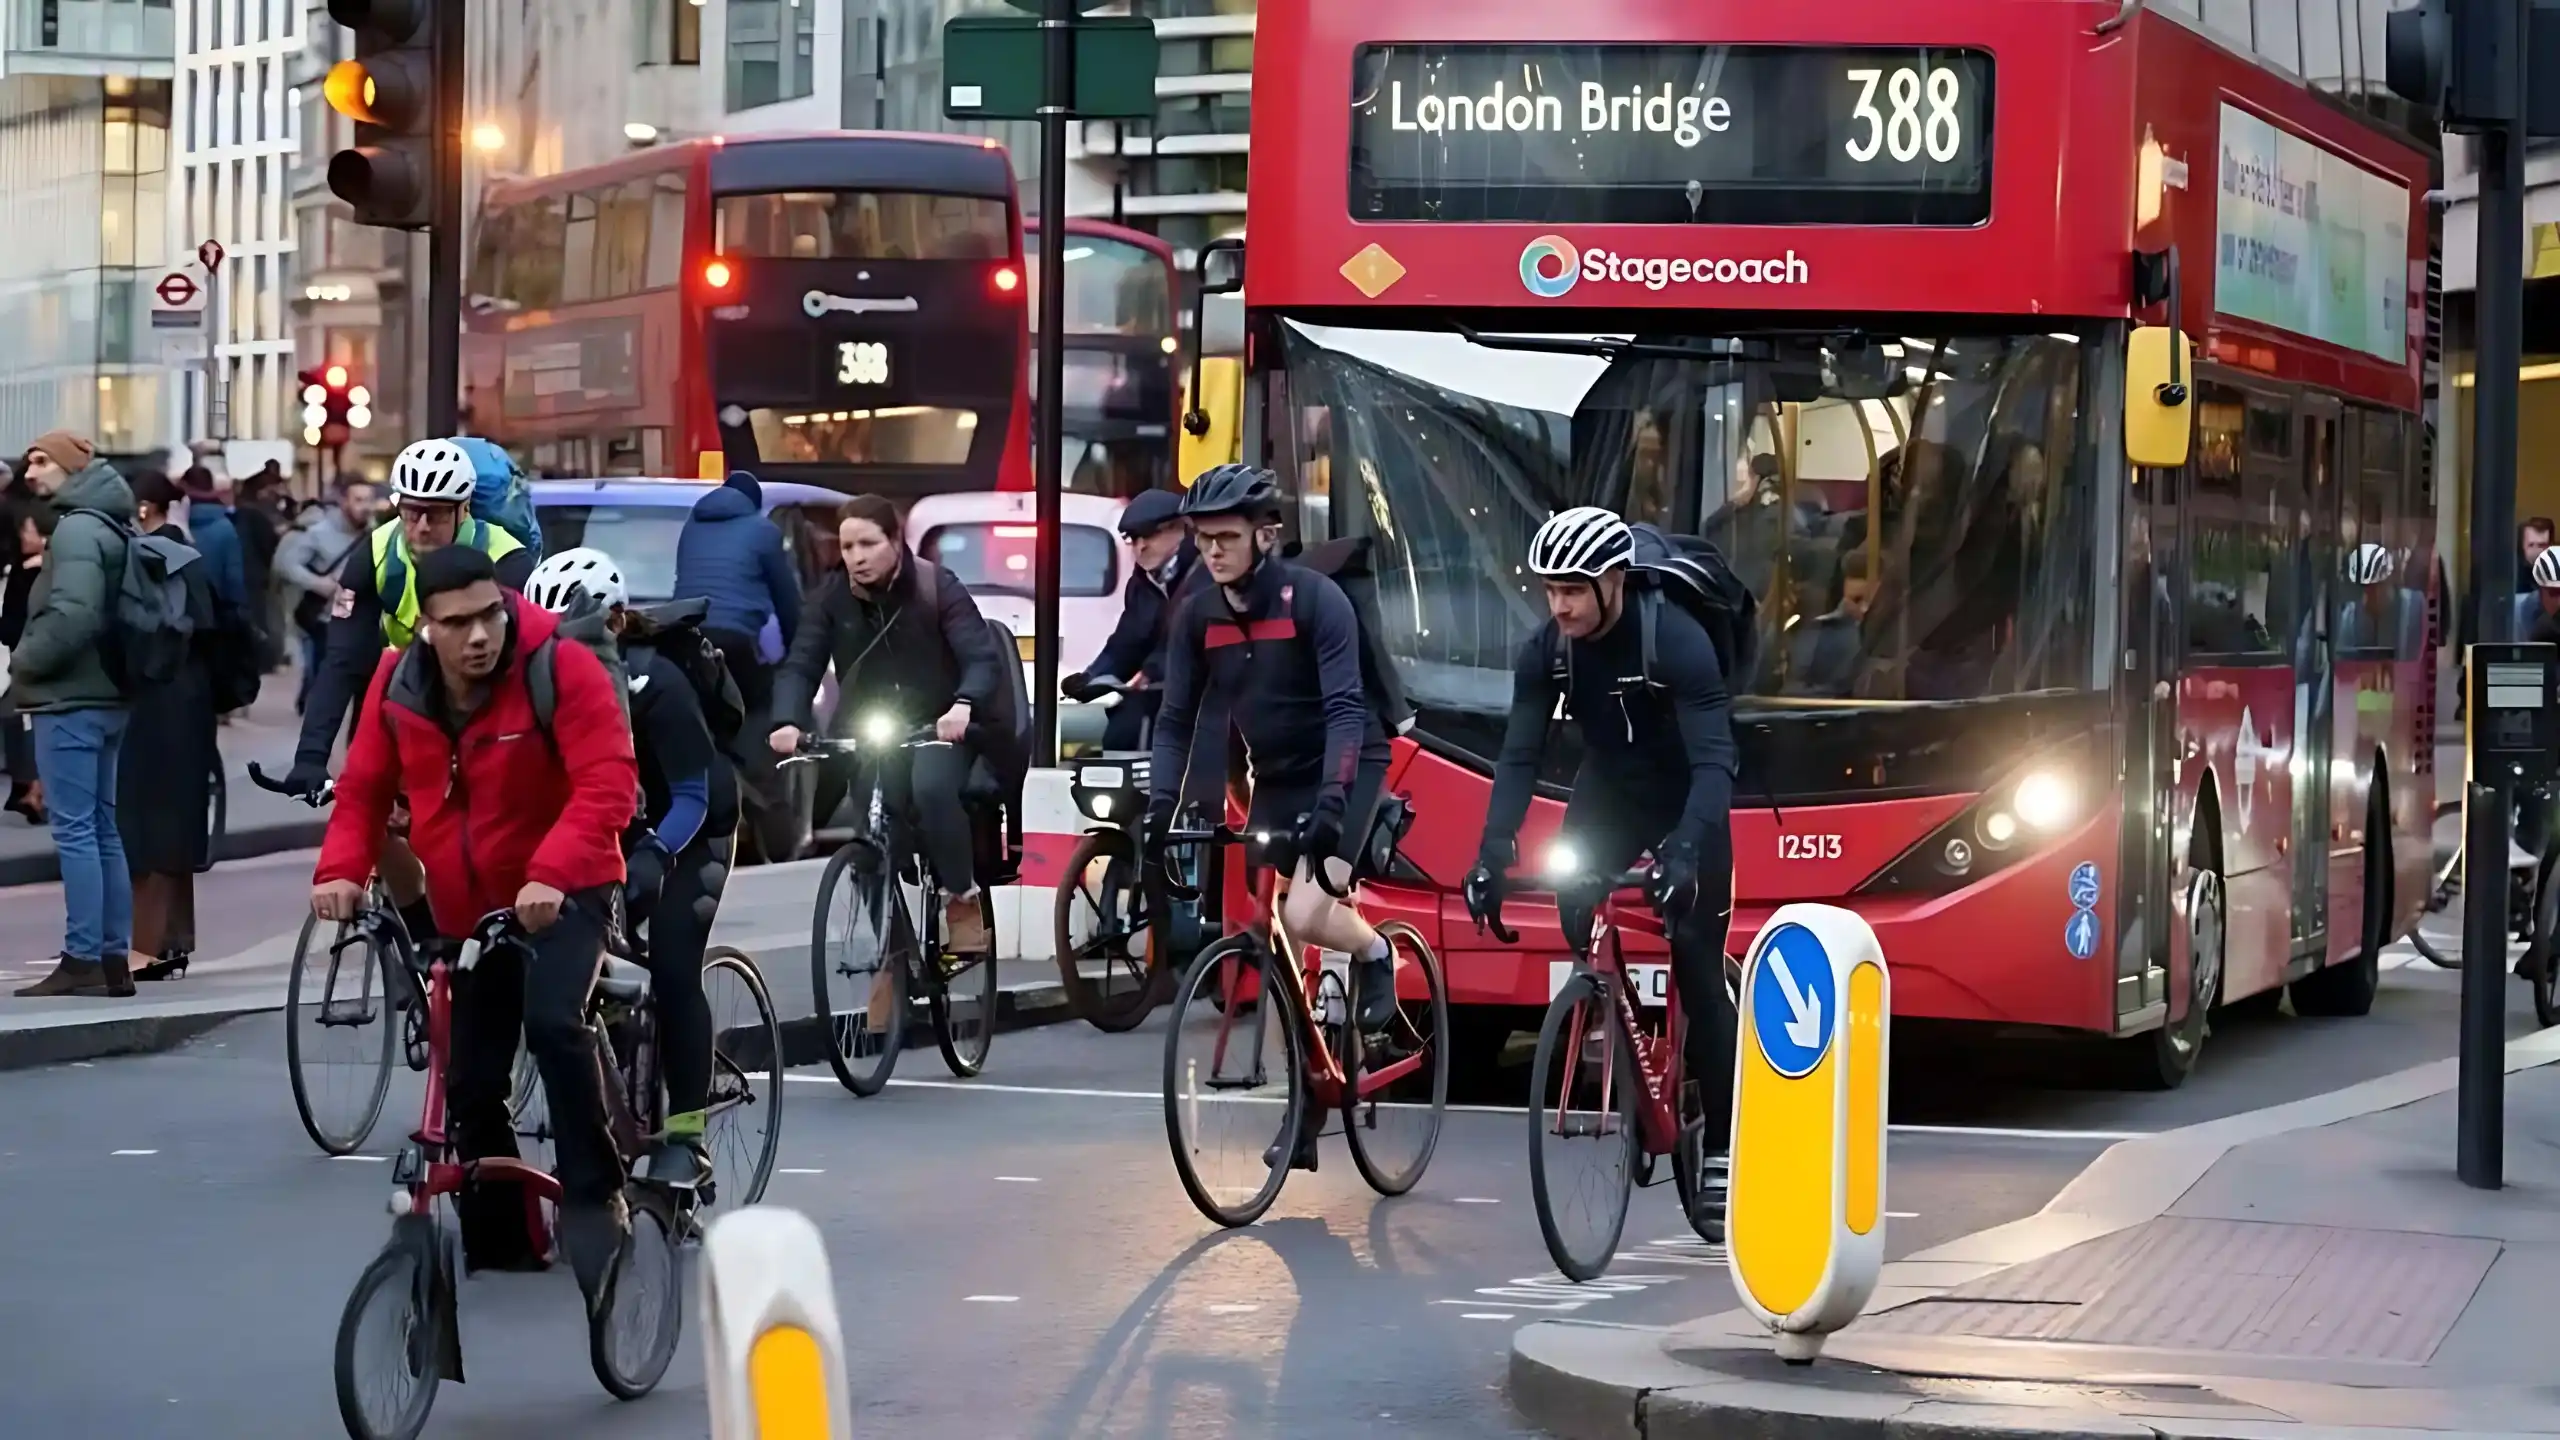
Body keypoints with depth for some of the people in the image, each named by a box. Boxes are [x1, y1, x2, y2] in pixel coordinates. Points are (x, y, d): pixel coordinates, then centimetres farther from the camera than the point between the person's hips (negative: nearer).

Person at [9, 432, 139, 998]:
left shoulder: (77, 530, -14)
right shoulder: (108, 526, 15)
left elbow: (72, 615, -25)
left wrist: (24, 661, -12)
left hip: (70, 701, -10)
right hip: (105, 697, 10)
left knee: (75, 830, -8)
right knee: (102, 829, 12)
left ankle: (83, 961, -9)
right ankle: (114, 959, 14)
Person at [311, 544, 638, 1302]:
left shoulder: (559, 667, -21)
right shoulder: (398, 683, -6)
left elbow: (607, 783, -29)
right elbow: (364, 789, 2)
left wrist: (549, 874, -43)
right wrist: (342, 868, -18)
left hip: (562, 894, -5)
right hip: (467, 907, 5)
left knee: (553, 1020, -31)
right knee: (471, 1082, 5)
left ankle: (593, 1195, -19)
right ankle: (496, 1235, 22)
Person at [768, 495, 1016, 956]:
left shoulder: (937, 587, -10)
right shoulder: (834, 596, -2)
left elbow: (983, 657, -19)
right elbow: (800, 665, -9)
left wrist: (964, 704, -41)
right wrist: (789, 721, -29)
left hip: (939, 727, -3)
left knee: (931, 786, -33)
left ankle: (964, 900, -16)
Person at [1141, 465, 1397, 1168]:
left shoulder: (1315, 598, -21)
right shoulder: (1197, 613, -6)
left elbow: (1345, 708, -27)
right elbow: (1177, 717, -3)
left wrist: (1331, 801, -39)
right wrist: (1160, 806, -16)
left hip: (1344, 767, -5)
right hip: (1275, 776, 5)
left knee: (1304, 915, -25)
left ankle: (1375, 953, 9)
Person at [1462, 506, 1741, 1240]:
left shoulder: (1676, 641, -30)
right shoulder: (1546, 650, -16)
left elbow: (1714, 760, -35)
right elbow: (1519, 755, -17)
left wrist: (1685, 848, -50)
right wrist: (1493, 849, -31)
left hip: (1686, 803, -5)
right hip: (1607, 794, 5)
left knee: (1696, 966, -10)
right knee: (1580, 932, -14)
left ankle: (1722, 1151, -4)